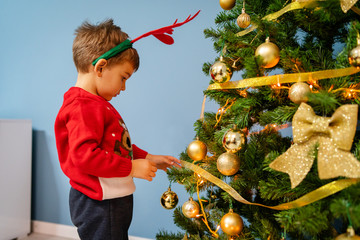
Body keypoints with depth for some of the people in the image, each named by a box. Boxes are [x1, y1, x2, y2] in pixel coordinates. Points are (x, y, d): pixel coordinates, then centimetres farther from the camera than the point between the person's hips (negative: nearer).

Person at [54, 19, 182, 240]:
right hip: (98, 206, -10)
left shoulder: (98, 104, 13)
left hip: (114, 200, 10)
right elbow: (84, 154, -29)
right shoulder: (84, 107, -20)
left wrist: (147, 158, 12)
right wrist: (131, 168, -23)